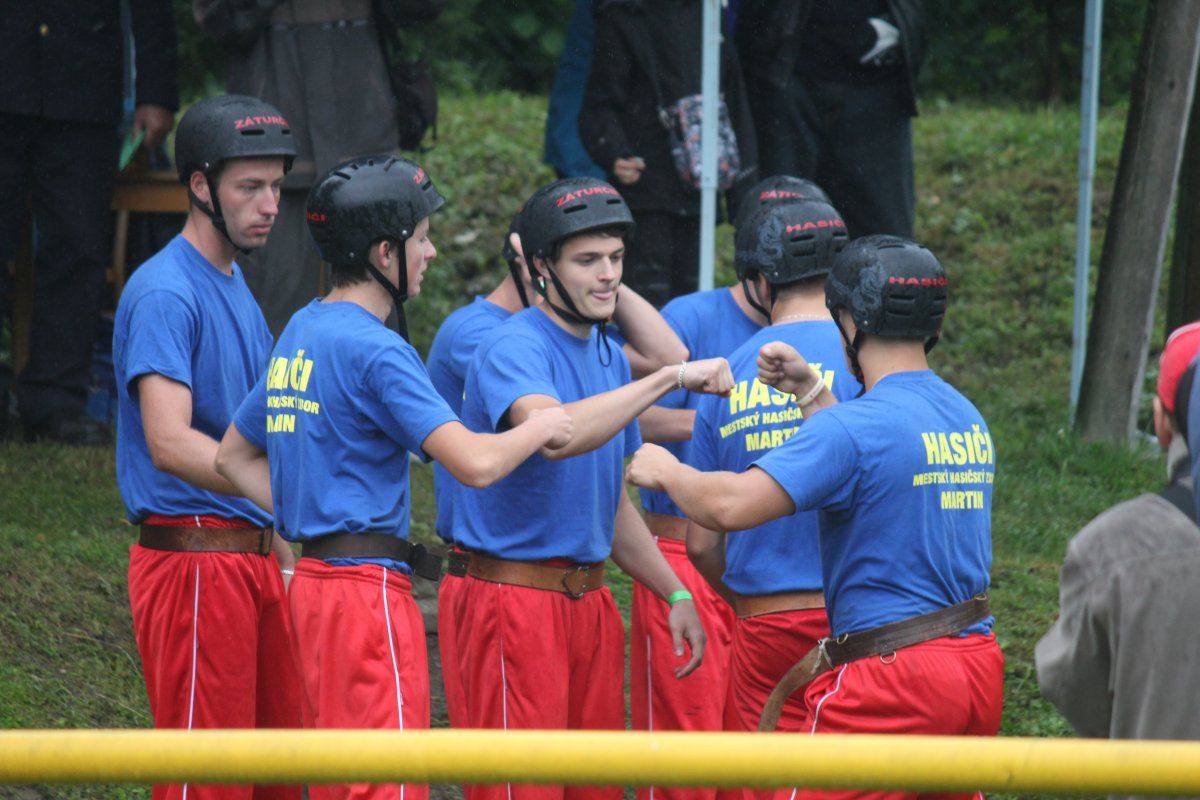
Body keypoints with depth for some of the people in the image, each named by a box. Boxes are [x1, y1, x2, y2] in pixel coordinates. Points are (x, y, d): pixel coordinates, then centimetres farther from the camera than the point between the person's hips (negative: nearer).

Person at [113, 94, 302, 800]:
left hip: (254, 555, 9)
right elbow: (170, 442, -24)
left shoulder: (237, 284, 18)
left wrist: (283, 548, 18)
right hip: (194, 561, -9)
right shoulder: (165, 293, -13)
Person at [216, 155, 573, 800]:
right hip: (368, 586, -9)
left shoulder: (298, 334, 14)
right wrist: (541, 427, -5)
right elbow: (474, 463, -23)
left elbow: (234, 457, 23)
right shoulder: (374, 349, -15)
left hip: (312, 578, 10)